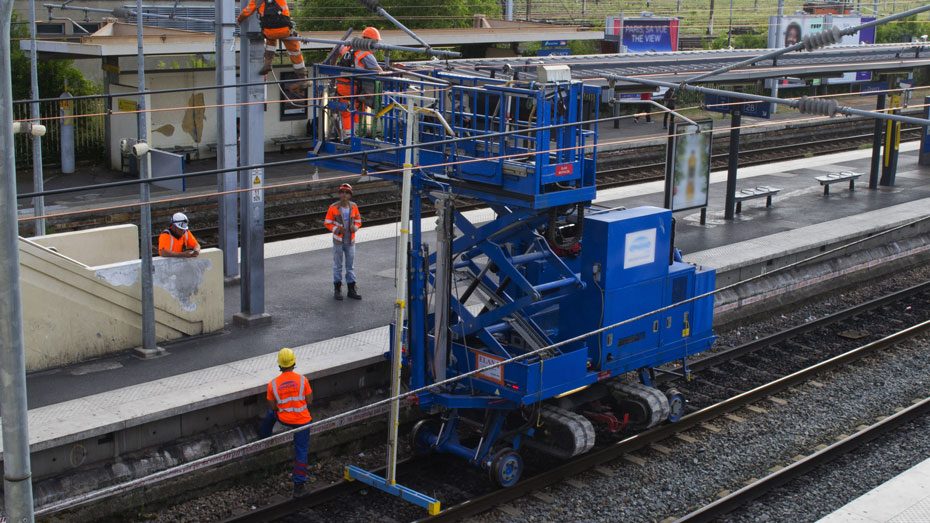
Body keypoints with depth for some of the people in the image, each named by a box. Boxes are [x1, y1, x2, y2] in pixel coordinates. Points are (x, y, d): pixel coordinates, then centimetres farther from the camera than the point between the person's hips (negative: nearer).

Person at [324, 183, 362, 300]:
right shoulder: (333, 208, -8)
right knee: (337, 265, 6)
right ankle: (337, 289, 16)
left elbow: (358, 220, 11)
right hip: (338, 240, -3)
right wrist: (337, 229, -19)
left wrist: (355, 227, -11)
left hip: (350, 241, 3)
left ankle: (352, 289, 16)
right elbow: (327, 223, -3)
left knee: (351, 265, 8)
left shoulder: (353, 207, 0)